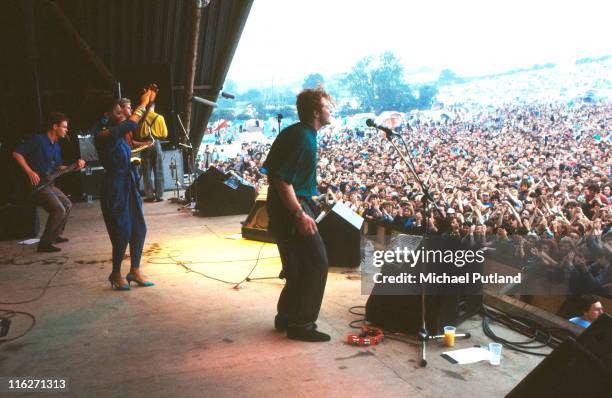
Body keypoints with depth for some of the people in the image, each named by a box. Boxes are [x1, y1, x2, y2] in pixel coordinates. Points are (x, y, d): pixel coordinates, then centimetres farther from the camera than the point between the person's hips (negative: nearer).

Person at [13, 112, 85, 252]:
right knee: (59, 210, -20)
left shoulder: (56, 146, 14)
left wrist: (76, 166, 7)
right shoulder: (38, 140, -14)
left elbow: (58, 167, 21)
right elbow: (17, 153, -16)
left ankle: (55, 235, 29)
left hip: (48, 184, 10)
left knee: (67, 204, 19)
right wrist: (30, 172, -22)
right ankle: (45, 243, -12)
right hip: (36, 184, -10)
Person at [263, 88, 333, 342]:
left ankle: (287, 317, 28)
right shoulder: (303, 138, -18)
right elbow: (282, 179, -25)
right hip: (292, 207, -10)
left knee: (299, 265, 17)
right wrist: (300, 214, -26)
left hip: (285, 206, 10)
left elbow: (271, 170, 17)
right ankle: (301, 324, 1)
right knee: (317, 264, -6)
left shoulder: (295, 132, 12)